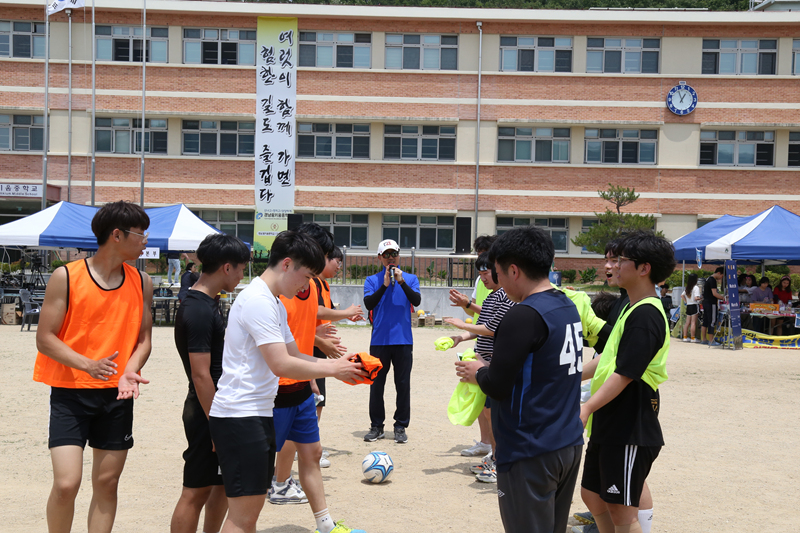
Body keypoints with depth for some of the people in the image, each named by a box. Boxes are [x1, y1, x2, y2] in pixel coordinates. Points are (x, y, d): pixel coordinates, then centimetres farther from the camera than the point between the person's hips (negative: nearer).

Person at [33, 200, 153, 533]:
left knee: (107, 482, 7)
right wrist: (88, 365, -23)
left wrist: (131, 370, -12)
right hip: (70, 393, -4)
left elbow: (143, 338, 9)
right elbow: (45, 338, -8)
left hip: (118, 394, 4)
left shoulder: (141, 283, 5)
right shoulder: (66, 277, -7)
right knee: (66, 483, -11)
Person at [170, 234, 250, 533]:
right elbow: (201, 376, -23)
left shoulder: (209, 303, 11)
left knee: (224, 481, 18)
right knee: (196, 491, -2)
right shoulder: (198, 311, -20)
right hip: (207, 412, -10)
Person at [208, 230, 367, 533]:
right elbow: (281, 364, -22)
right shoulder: (258, 301, -16)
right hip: (239, 415, -11)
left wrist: (335, 363, 8)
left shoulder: (274, 304, 18)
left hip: (260, 415, 11)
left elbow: (294, 355, 22)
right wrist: (331, 369, -10)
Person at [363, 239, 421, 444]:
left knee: (403, 384, 3)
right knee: (376, 384, 4)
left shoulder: (410, 278, 7)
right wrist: (385, 285, -19)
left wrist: (401, 282, -21)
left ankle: (401, 427, 11)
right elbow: (369, 304, -9)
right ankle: (376, 426, 14)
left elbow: (416, 301, -9)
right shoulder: (372, 280, 6)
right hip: (379, 340, 0)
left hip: (403, 340, 0)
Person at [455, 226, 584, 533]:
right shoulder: (568, 307, 9)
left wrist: (478, 373, 0)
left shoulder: (524, 315, -19)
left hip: (530, 453, -9)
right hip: (569, 446, 9)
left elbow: (497, 387, -20)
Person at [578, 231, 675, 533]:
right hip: (608, 428, 10)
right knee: (592, 495, 17)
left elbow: (624, 374, -25)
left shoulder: (645, 315, -18)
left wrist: (586, 408, -31)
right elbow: (607, 359, 21)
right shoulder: (633, 309, 14)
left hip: (630, 433, -10)